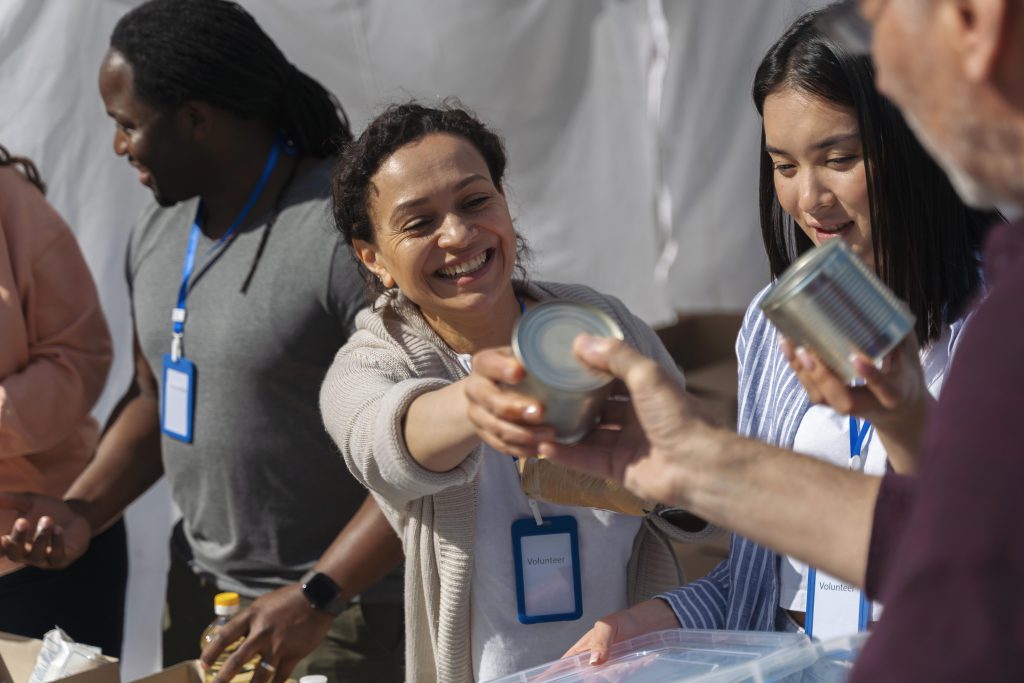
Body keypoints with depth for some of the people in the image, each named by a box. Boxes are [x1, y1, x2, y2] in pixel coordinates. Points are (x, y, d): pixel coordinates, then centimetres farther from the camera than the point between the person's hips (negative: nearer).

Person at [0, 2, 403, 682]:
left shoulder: (347, 233, -20)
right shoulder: (159, 231, 5)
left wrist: (316, 598, -24)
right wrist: (82, 512, 1)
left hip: (344, 611, -7)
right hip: (200, 593, 7)